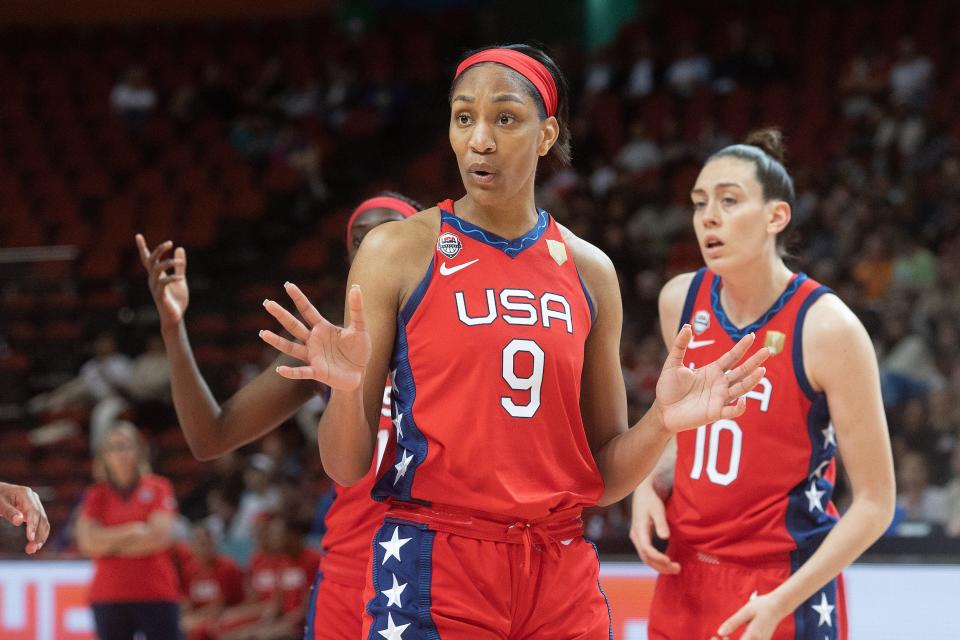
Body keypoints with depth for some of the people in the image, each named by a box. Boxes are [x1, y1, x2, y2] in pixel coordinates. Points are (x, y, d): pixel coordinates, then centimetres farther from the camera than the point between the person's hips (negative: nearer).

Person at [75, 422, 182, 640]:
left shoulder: (158, 489, 3)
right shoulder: (95, 496, 8)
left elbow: (161, 536, -8)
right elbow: (87, 542, -4)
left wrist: (111, 543, -3)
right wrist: (131, 532, -9)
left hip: (156, 595, -2)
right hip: (109, 597, 2)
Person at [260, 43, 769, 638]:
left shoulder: (588, 271, 8)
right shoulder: (399, 250, -2)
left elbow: (603, 478, 12)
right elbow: (347, 468, -3)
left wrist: (662, 422, -7)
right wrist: (346, 389, -22)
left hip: (561, 573, 3)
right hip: (433, 565, -3)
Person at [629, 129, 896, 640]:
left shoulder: (826, 328, -14)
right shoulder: (680, 301, 2)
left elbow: (874, 503, -12)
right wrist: (650, 485, -1)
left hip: (787, 592, -5)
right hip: (684, 579, 5)